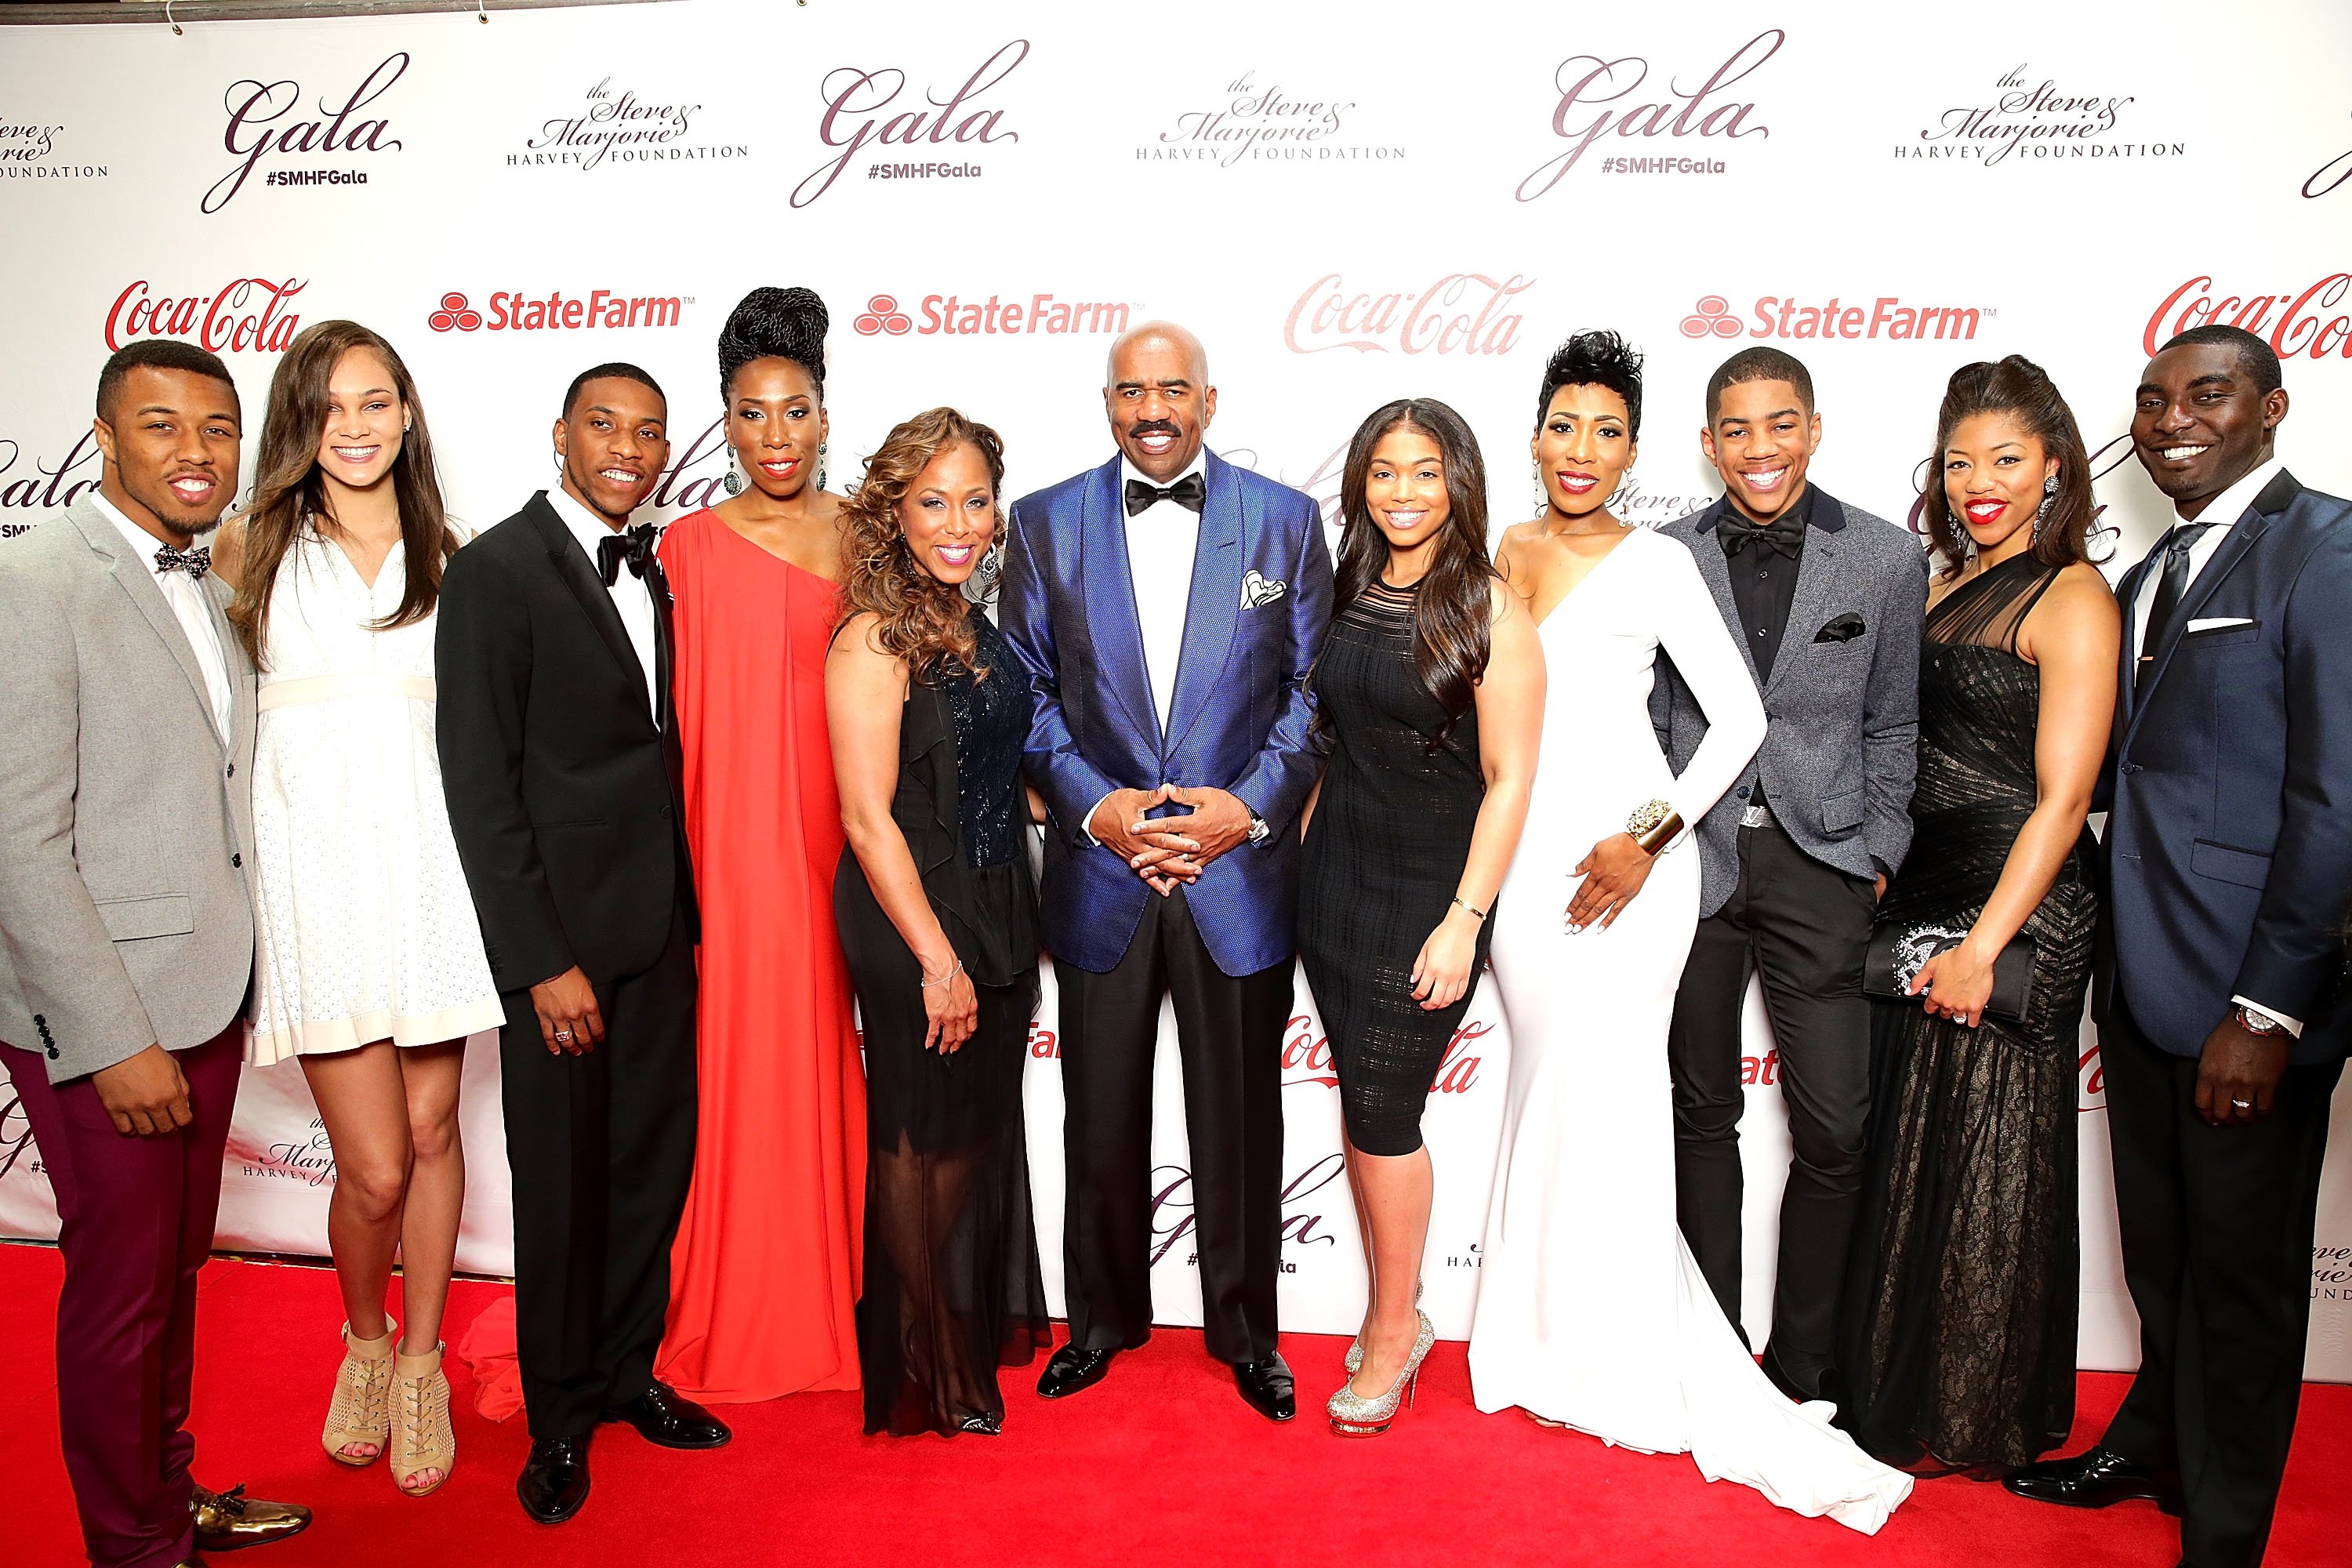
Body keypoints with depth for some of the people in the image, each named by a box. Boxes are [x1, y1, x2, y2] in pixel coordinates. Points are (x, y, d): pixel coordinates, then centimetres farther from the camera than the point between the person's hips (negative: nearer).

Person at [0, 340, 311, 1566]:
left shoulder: (210, 587, 10)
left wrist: (233, 982, 11)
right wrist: (115, 1039, -19)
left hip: (207, 994, 7)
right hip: (101, 1016, -7)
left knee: (178, 1266, 20)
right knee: (121, 1287, 8)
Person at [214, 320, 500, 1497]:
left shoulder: (451, 561, 9)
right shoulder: (252, 550, 4)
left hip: (431, 863, 2)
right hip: (314, 869, -2)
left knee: (431, 1130, 9)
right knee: (375, 1167, -3)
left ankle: (420, 1363, 29)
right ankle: (364, 1343, 28)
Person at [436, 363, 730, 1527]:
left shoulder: (652, 568, 9)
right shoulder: (495, 570, -11)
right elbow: (478, 785, -14)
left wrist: (686, 907, 6)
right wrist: (542, 962, -16)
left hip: (659, 921, 6)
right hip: (557, 928, -6)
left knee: (656, 1157, 14)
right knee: (561, 1179, 7)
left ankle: (625, 1369, 34)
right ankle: (558, 1412, 26)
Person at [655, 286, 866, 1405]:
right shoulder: (690, 546, -2)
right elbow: (676, 722, -3)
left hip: (846, 845, 3)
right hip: (738, 853, -3)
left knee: (838, 1071, 9)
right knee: (747, 1070, 3)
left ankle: (843, 1301, 27)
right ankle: (742, 1325, 21)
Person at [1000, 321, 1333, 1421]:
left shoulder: (1284, 520, 2)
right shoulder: (1045, 523, 3)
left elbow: (1314, 686, 1)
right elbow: (1026, 690, 3)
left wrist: (1253, 805, -12)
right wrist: (1094, 806, -10)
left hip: (1240, 867, -1)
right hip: (1099, 869, 1)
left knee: (1241, 1123, 10)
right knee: (1102, 1119, 13)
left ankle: (1245, 1330, 30)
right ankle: (1104, 1317, 34)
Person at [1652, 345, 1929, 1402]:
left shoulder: (1886, 559, 1)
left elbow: (1892, 727, 6)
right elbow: (1645, 722, 6)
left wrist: (1879, 855, 2)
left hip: (1820, 867, 0)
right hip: (1691, 860, 1)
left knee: (1833, 1129, 0)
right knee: (1703, 1112, 11)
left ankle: (1802, 1367, 19)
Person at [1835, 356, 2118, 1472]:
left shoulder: (2074, 600, -11)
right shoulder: (1948, 586, 12)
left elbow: (2061, 800, -17)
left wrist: (1983, 946, -22)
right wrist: (1887, 882, 12)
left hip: (2013, 917, -7)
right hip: (1920, 900, 7)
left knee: (1983, 1168, 6)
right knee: (1905, 1150, 15)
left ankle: (1974, 1419, 26)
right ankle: (1898, 1389, 32)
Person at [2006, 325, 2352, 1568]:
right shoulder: (2150, 576, 14)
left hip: (2247, 996, -7)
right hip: (2141, 978, 7)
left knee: (2241, 1274, 9)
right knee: (2160, 1250, 21)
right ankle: (2154, 1445, 41)